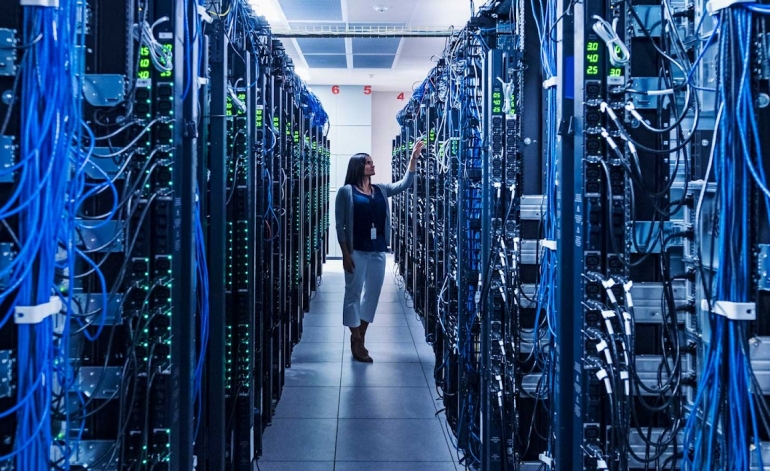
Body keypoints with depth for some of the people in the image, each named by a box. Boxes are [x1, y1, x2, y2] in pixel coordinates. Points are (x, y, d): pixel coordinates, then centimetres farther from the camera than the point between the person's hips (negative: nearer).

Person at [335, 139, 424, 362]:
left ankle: (361, 338, 19)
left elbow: (405, 184, 5)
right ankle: (356, 341, 6)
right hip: (356, 251, -6)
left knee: (372, 294, 9)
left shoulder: (381, 190, 11)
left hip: (378, 251, 6)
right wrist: (345, 254, -12)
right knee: (354, 293, 0)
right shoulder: (346, 191, -4)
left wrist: (414, 158, -3)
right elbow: (340, 225, -6)